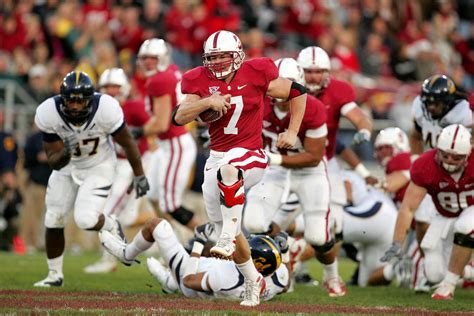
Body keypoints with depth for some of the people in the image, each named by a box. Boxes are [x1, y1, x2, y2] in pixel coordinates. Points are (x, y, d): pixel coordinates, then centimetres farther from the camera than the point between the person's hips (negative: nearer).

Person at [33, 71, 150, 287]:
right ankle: (55, 275, 25)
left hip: (99, 166, -3)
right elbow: (54, 162, -20)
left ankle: (111, 226, 16)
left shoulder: (105, 109, -31)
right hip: (67, 166, 3)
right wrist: (64, 154, -43)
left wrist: (139, 176, -2)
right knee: (53, 221, 4)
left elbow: (127, 143, -13)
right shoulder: (48, 114, -27)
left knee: (86, 220, -20)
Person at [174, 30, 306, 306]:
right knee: (227, 228, 9)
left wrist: (292, 133, 0)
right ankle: (253, 279, 32)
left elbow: (298, 92, 4)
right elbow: (179, 118, -9)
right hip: (217, 158, 5)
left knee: (229, 169, -42)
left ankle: (227, 238, -37)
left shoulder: (256, 74, -8)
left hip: (250, 156, -5)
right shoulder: (202, 82, 0)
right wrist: (206, 102, -25)